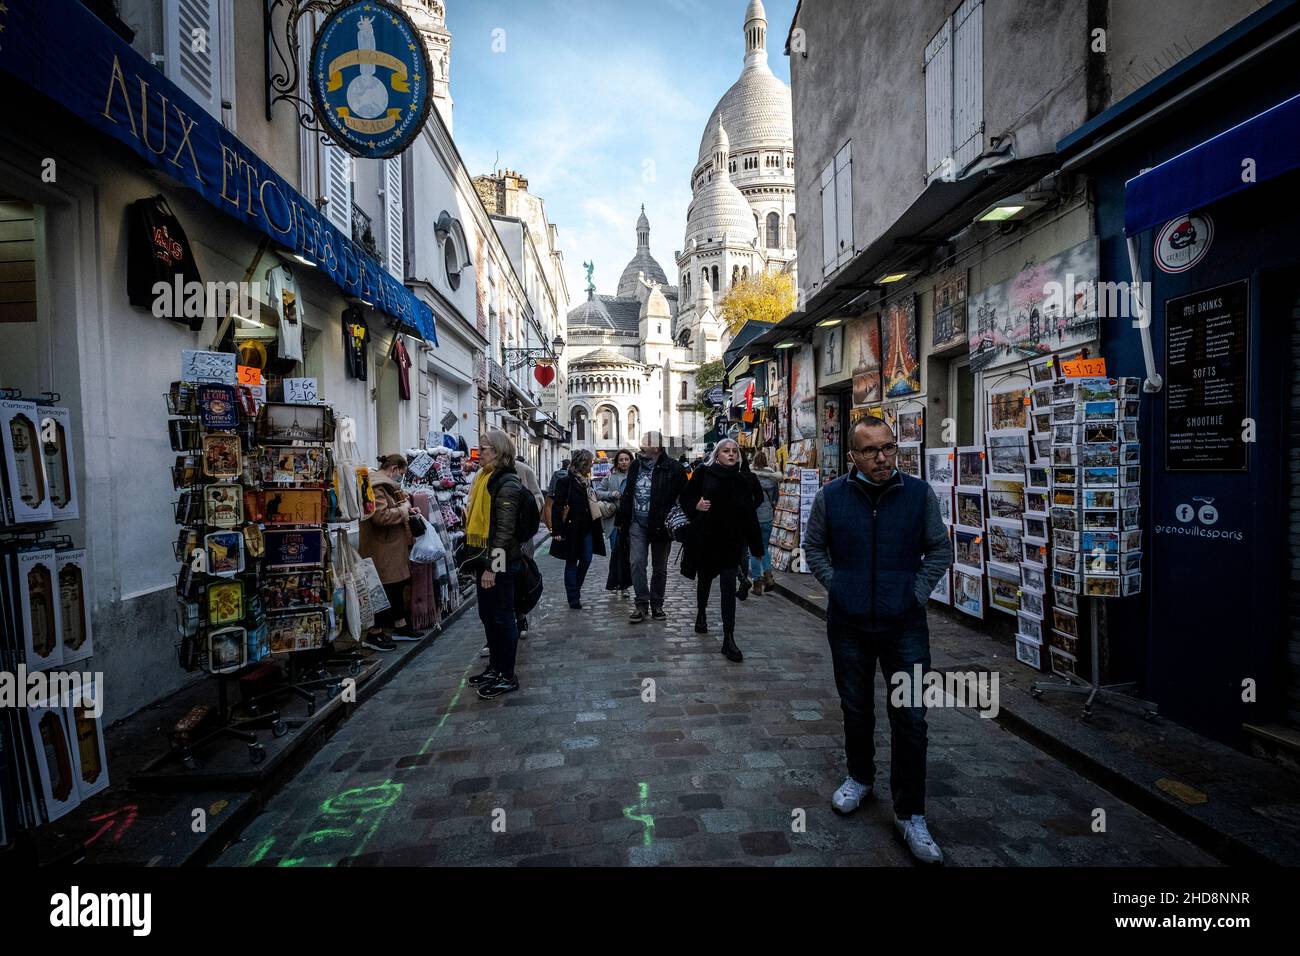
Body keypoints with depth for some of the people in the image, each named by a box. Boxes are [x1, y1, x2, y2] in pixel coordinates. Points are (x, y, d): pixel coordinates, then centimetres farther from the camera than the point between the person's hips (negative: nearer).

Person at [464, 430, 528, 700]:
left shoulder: (507, 483, -16)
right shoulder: (485, 478, 14)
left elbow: (504, 529, -21)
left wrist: (492, 566, -23)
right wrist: (481, 562, 19)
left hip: (499, 561, -9)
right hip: (483, 558, 9)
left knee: (502, 617, 1)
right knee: (487, 616, 17)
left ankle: (508, 677, 12)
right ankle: (494, 668, 31)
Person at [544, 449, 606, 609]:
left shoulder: (587, 481, 10)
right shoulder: (566, 482, -11)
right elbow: (556, 507, -13)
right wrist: (557, 530, -19)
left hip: (587, 528, 6)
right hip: (572, 529, -6)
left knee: (586, 560, 6)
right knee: (571, 563, 3)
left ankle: (575, 589, 27)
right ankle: (573, 599, 9)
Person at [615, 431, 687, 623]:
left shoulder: (672, 469, -10)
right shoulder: (636, 466, 6)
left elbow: (685, 497, -8)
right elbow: (628, 495, 14)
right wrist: (621, 519, 13)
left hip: (660, 526, -3)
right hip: (637, 524, 3)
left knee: (660, 567, 10)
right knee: (636, 563, -7)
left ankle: (657, 605, 23)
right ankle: (642, 604, 1)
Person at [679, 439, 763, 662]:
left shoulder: (741, 481, 4)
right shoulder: (703, 474, -2)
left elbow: (749, 515, 5)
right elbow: (685, 499, 4)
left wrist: (756, 546, 5)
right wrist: (696, 506, -18)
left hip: (731, 541, 0)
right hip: (705, 538, 0)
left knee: (729, 587, -6)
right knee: (704, 579, 18)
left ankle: (728, 639, -4)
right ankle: (701, 613, 47)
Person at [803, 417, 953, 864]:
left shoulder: (919, 493, -6)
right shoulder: (831, 496, -5)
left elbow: (940, 549, 4)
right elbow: (814, 547, 7)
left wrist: (917, 592, -4)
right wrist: (836, 585, -1)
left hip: (905, 625, -1)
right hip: (848, 623, 1)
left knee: (910, 718, 1)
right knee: (856, 707, 16)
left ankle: (909, 814, 15)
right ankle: (860, 777, 40)